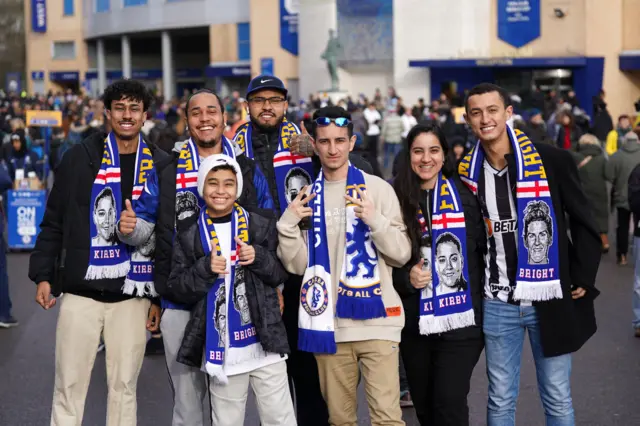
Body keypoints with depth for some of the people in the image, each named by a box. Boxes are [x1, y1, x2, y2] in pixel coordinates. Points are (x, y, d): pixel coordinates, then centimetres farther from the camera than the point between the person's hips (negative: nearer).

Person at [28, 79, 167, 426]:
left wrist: (161, 296, 4)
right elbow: (53, 223, 6)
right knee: (69, 387, 3)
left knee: (124, 388, 7)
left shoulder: (160, 165, 4)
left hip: (132, 296, 1)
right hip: (80, 293, -1)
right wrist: (43, 275, -2)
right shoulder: (80, 157, 2)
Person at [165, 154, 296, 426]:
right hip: (221, 348, 0)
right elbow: (176, 290, 1)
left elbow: (282, 275, 7)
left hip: (264, 343, 0)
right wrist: (205, 269, -16)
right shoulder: (189, 235, 3)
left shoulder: (262, 226, 3)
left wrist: (259, 258, -13)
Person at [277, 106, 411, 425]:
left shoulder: (378, 188, 1)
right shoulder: (305, 196, 8)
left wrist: (376, 220, -18)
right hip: (329, 323, 3)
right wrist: (288, 224, -9)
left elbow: (402, 254, -3)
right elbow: (296, 264, 5)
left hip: (376, 320, -3)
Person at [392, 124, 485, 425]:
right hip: (414, 323, 2)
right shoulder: (396, 199, 0)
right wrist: (406, 278, -14)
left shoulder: (464, 196, 0)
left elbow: (485, 248, 6)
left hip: (460, 321, -2)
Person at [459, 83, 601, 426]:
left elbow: (583, 223, -1)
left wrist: (583, 280, -4)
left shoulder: (551, 160, -8)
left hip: (551, 300, -2)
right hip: (496, 304, 2)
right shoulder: (466, 172, 0)